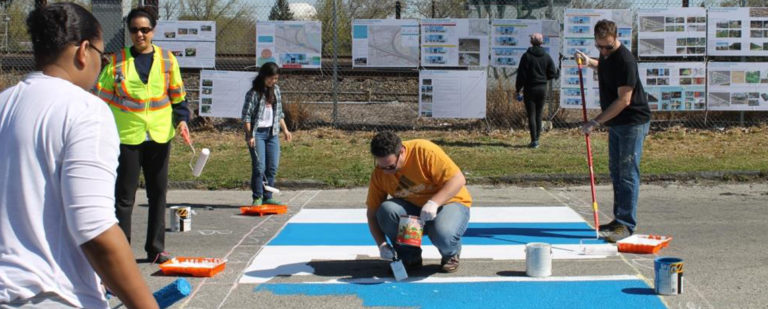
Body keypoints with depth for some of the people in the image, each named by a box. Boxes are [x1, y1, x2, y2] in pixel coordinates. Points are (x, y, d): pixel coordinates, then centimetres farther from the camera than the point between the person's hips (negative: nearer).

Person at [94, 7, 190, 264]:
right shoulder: (117, 61, 0)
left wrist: (182, 119, -2)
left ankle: (155, 248, 20)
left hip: (160, 135, 2)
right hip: (126, 136, -2)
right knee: (124, 195, -1)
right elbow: (102, 97, 3)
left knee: (158, 192, 9)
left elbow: (177, 94, 12)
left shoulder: (167, 59, 6)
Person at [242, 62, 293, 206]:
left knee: (272, 167, 4)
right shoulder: (253, 93, -9)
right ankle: (257, 198, 1)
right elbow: (246, 115, -11)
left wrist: (285, 130, 17)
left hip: (272, 133, 6)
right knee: (259, 166, -8)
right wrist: (249, 135, -17)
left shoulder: (276, 90, 10)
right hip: (257, 133, -6)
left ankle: (267, 198, 11)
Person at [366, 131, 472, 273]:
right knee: (386, 210, -27)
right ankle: (410, 256, -4)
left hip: (448, 202, -4)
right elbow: (372, 213, -7)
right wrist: (381, 244, -21)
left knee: (443, 236, -36)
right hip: (412, 208, 4)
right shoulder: (379, 174, -10)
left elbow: (458, 179, -26)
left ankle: (451, 254, 3)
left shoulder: (424, 151, -24)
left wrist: (433, 203, -38)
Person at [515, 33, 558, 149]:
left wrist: (518, 90, -2)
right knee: (538, 115, 12)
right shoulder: (546, 56, 1)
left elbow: (521, 74, -9)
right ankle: (536, 139, 12)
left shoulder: (527, 56, -9)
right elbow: (553, 73, 1)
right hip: (542, 89, 3)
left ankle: (534, 140, -8)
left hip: (530, 89, -3)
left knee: (531, 115, -2)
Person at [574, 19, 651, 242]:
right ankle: (619, 219, 21)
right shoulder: (606, 55, 7)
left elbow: (623, 100, -25)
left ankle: (626, 224, -7)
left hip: (633, 122, -10)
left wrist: (596, 121, -23)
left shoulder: (625, 60, -22)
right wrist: (589, 62, 13)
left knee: (628, 173, -9)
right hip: (615, 122, 10)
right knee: (616, 170, 13)